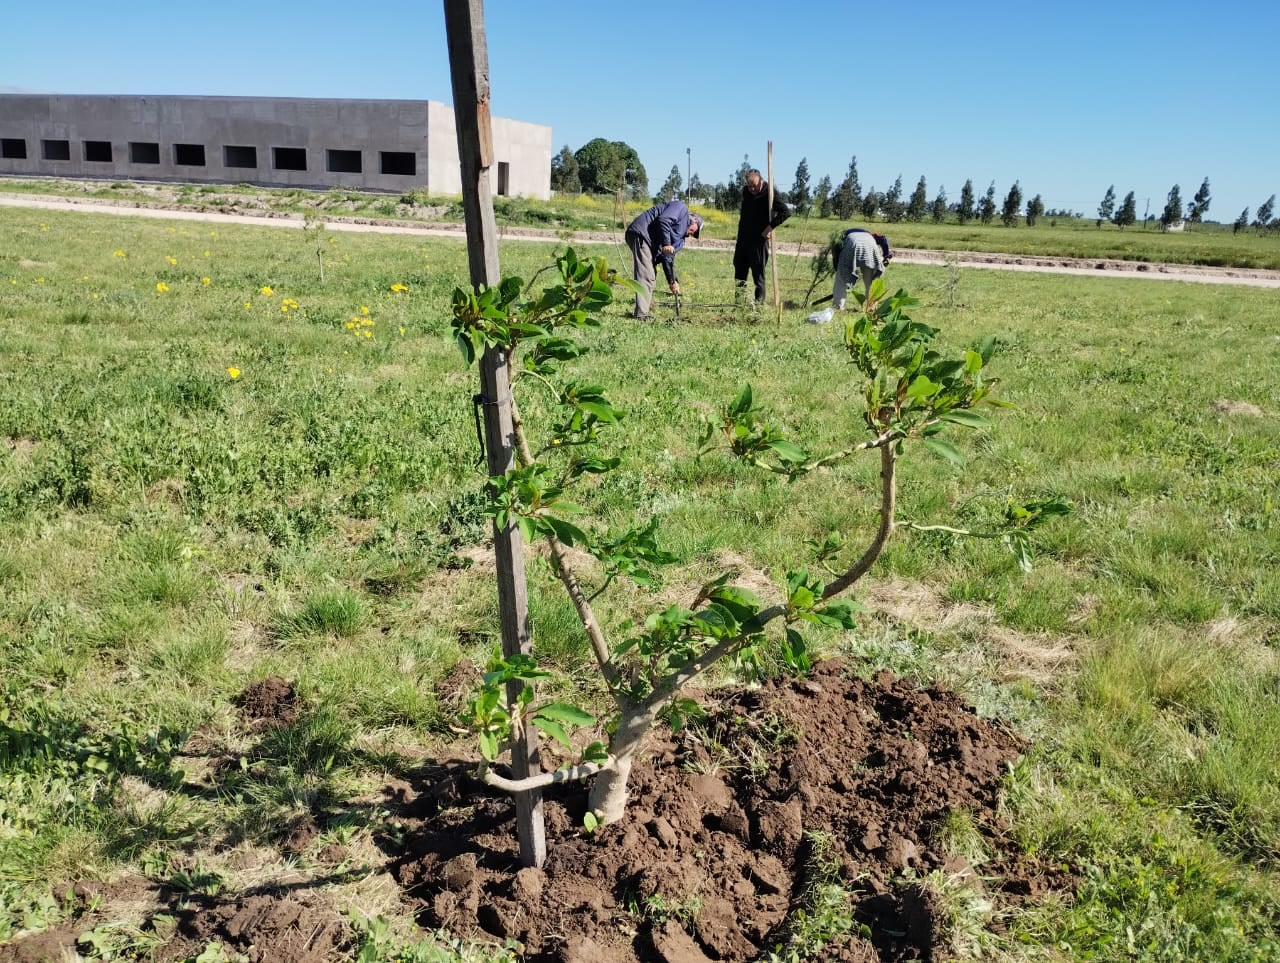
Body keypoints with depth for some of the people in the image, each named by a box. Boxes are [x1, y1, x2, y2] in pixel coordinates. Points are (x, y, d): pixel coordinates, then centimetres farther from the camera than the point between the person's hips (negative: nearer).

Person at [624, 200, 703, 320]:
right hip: (640, 233, -11)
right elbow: (663, 220, -14)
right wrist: (666, 244, -18)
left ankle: (647, 309, 24)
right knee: (646, 276, -15)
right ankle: (641, 315, -17)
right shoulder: (681, 208, 4)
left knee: (651, 276, 17)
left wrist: (673, 281, 6)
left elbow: (668, 259, 18)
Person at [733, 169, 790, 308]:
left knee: (758, 273, -4)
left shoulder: (770, 193, -13)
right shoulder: (745, 191, 8)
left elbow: (786, 212, -19)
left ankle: (759, 301, 2)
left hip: (759, 239, -7)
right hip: (743, 238, 7)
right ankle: (739, 300, 19)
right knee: (739, 270, 11)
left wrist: (770, 227, -20)